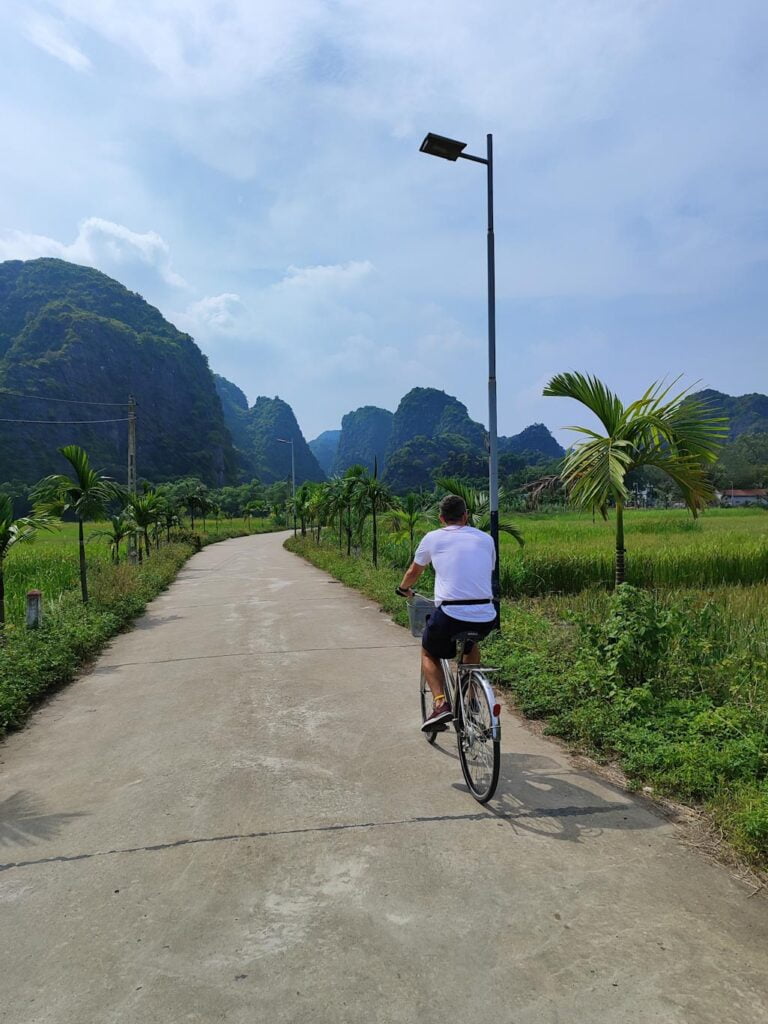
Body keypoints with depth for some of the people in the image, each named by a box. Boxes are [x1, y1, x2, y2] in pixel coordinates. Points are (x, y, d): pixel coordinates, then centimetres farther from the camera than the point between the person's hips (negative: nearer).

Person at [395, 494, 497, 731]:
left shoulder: (433, 538, 9)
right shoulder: (486, 539, 14)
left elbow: (414, 572, 24)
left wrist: (404, 589, 46)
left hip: (450, 615, -3)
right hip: (486, 618, 3)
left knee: (428, 653, 26)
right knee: (471, 644, 38)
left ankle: (440, 703, 4)